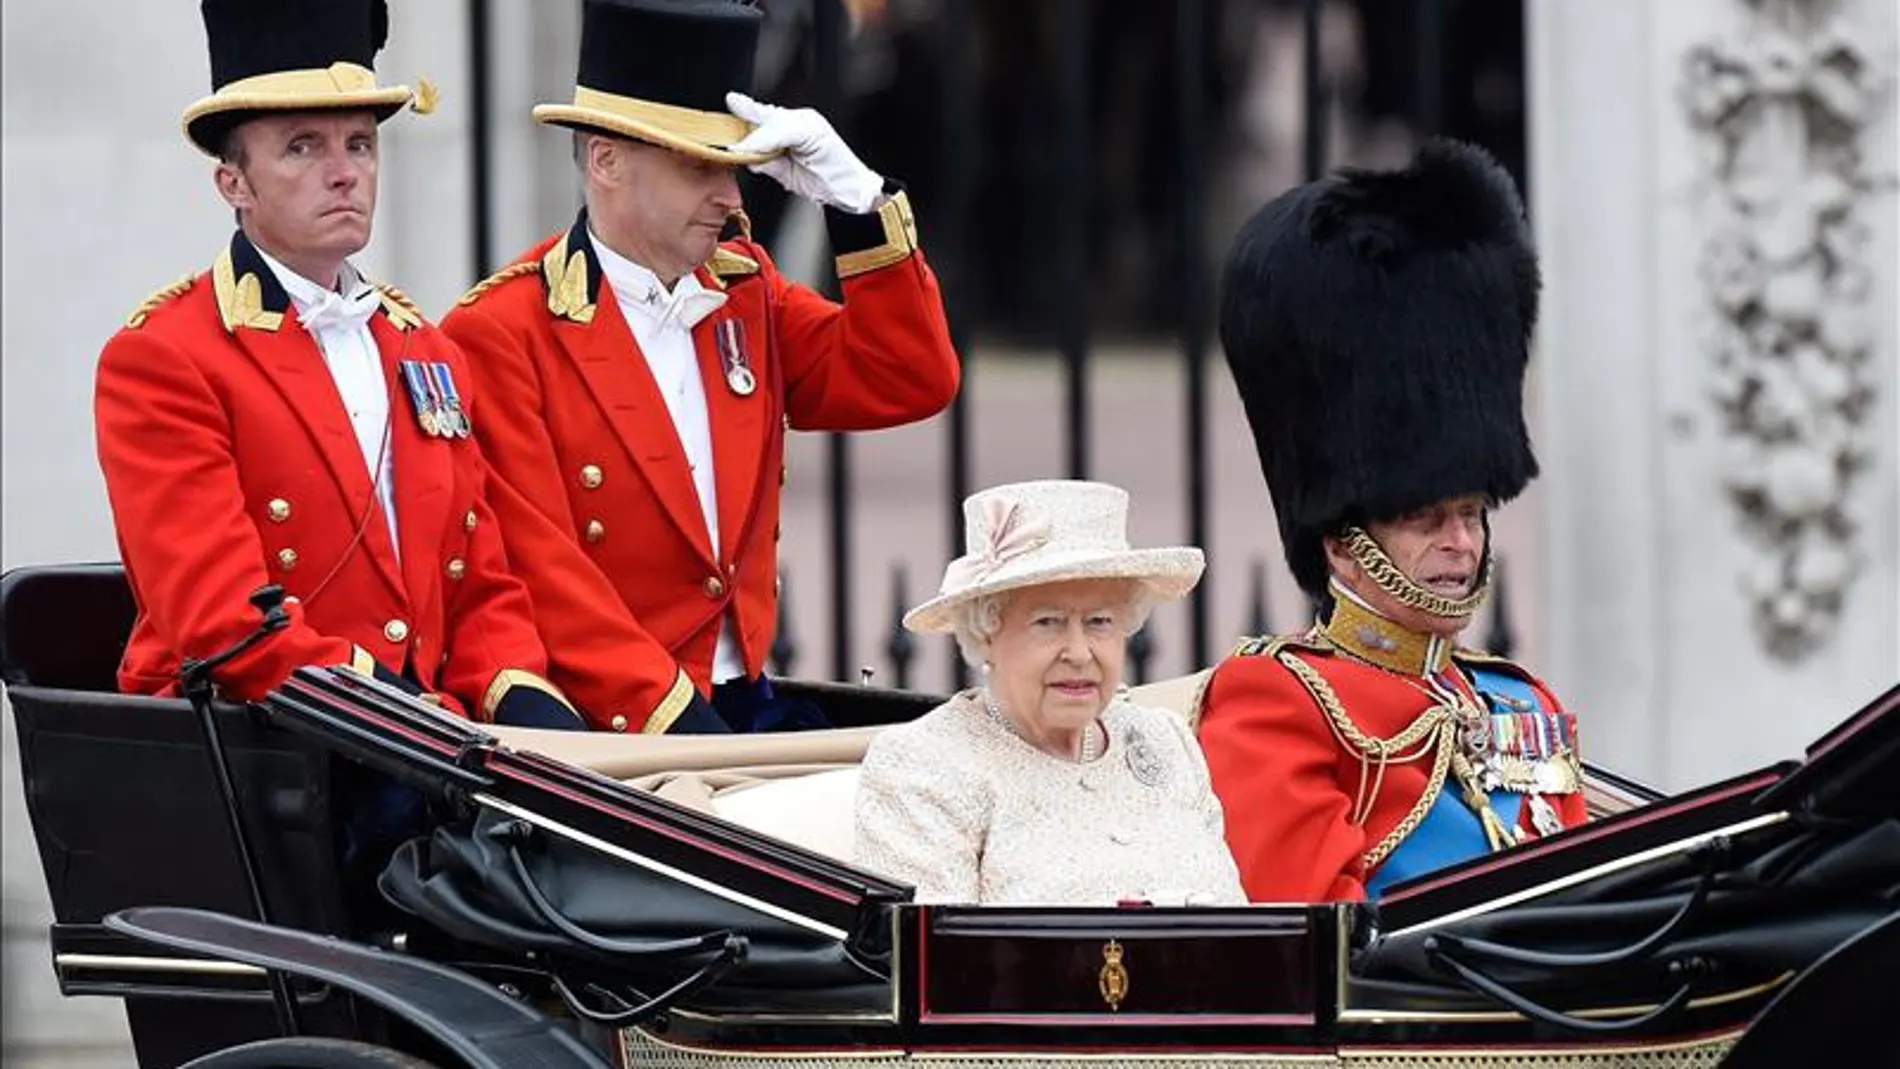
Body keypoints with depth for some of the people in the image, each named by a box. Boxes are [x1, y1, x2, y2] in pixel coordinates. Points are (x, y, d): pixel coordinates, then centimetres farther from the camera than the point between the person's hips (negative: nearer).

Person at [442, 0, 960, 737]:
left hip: (745, 703, 6)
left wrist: (857, 200, -2)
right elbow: (541, 569, -12)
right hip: (598, 730, -6)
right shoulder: (502, 334, -7)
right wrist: (674, 718, -19)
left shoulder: (745, 290, 14)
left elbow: (911, 383, 8)